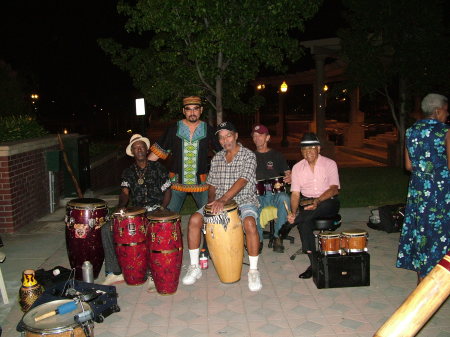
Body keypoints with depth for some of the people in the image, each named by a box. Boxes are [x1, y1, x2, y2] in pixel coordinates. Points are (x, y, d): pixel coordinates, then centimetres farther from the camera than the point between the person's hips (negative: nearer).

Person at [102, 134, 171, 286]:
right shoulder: (128, 172, 13)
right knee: (107, 229, -17)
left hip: (156, 211, -3)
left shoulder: (158, 168, 6)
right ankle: (115, 273, -11)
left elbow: (167, 191, 5)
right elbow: (124, 192, 0)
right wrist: (121, 206, -23)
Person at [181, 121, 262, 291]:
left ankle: (253, 271, -18)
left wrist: (223, 199, -32)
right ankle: (194, 267, -4)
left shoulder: (248, 155, -7)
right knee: (194, 220, -17)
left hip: (243, 201, -5)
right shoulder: (216, 158, 11)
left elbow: (242, 181, -21)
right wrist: (211, 202, -4)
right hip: (219, 202, 5)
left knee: (249, 223, -35)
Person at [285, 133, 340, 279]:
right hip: (307, 202, 2)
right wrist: (293, 212, -19)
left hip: (328, 202, -2)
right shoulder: (297, 167, 4)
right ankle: (313, 263, -22)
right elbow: (295, 193, 0)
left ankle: (288, 225, -24)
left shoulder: (329, 164, -3)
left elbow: (334, 189, -14)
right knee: (304, 222, -30)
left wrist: (318, 201, -32)